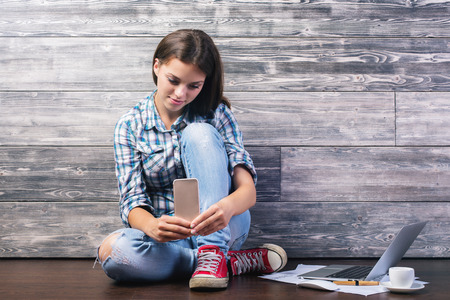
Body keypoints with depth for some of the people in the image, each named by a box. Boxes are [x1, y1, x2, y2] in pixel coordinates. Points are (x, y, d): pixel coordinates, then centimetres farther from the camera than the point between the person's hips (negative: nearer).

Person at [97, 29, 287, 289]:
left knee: (198, 133, -21)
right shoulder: (130, 126, 1)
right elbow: (133, 201, -7)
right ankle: (235, 262, -22)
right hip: (168, 237, 1)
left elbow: (247, 189, -10)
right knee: (112, 250, -34)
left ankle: (212, 253, -30)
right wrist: (152, 226, -33)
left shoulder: (216, 114, 0)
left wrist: (228, 206, -36)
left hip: (221, 227, -1)